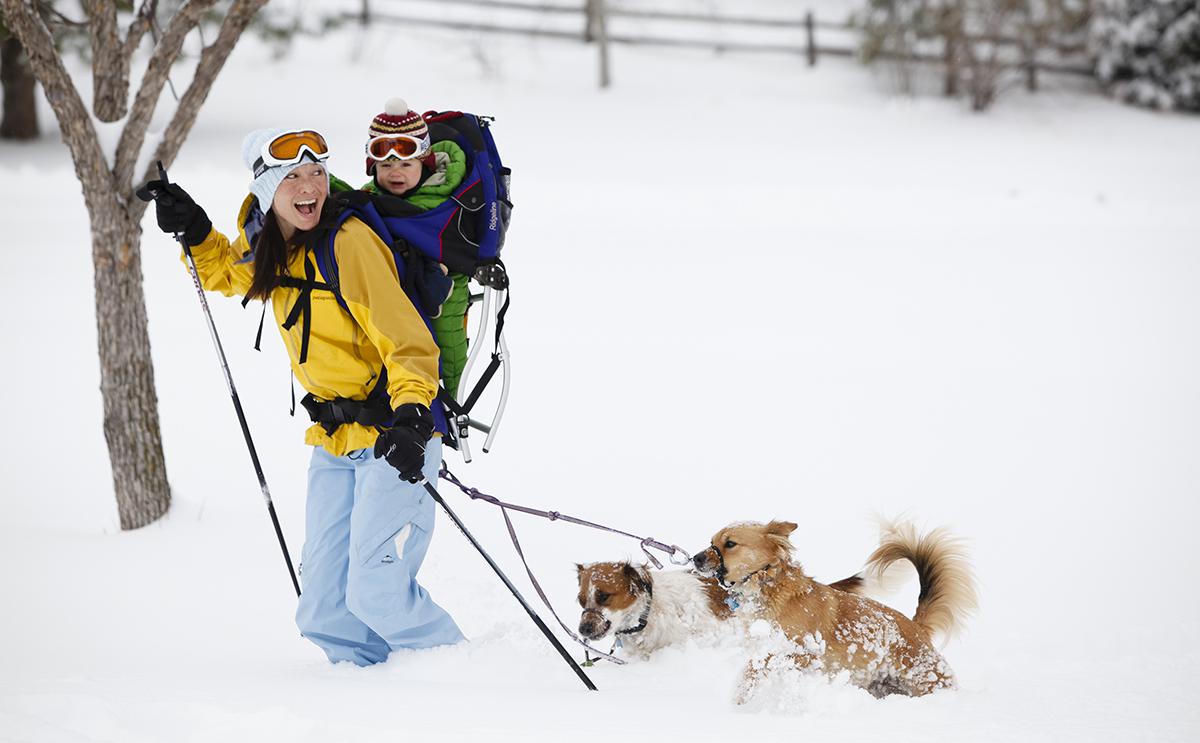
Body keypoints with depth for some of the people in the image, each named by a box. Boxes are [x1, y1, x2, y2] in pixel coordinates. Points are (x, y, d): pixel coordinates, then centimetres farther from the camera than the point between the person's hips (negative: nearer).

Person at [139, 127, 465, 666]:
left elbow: (406, 339, -22)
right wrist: (194, 231, 10)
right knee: (324, 612, 4)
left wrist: (411, 418, -36)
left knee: (376, 593, -14)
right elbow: (223, 271, 29)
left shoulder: (348, 242, -18)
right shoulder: (266, 252, 5)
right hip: (334, 442, 7)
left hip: (395, 439, -7)